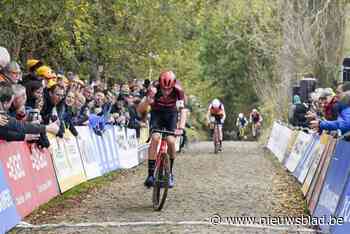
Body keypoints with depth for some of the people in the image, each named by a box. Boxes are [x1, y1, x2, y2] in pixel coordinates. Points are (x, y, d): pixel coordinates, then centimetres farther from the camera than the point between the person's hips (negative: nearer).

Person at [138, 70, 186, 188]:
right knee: (155, 138, -24)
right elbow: (140, 109, -34)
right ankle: (150, 174, -20)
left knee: (171, 141, -18)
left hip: (171, 113, 1)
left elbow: (182, 110, -33)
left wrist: (181, 128, -48)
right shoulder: (154, 88, -30)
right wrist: (148, 99, -54)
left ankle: (170, 172, 4)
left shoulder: (178, 90, -28)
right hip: (157, 113, -1)